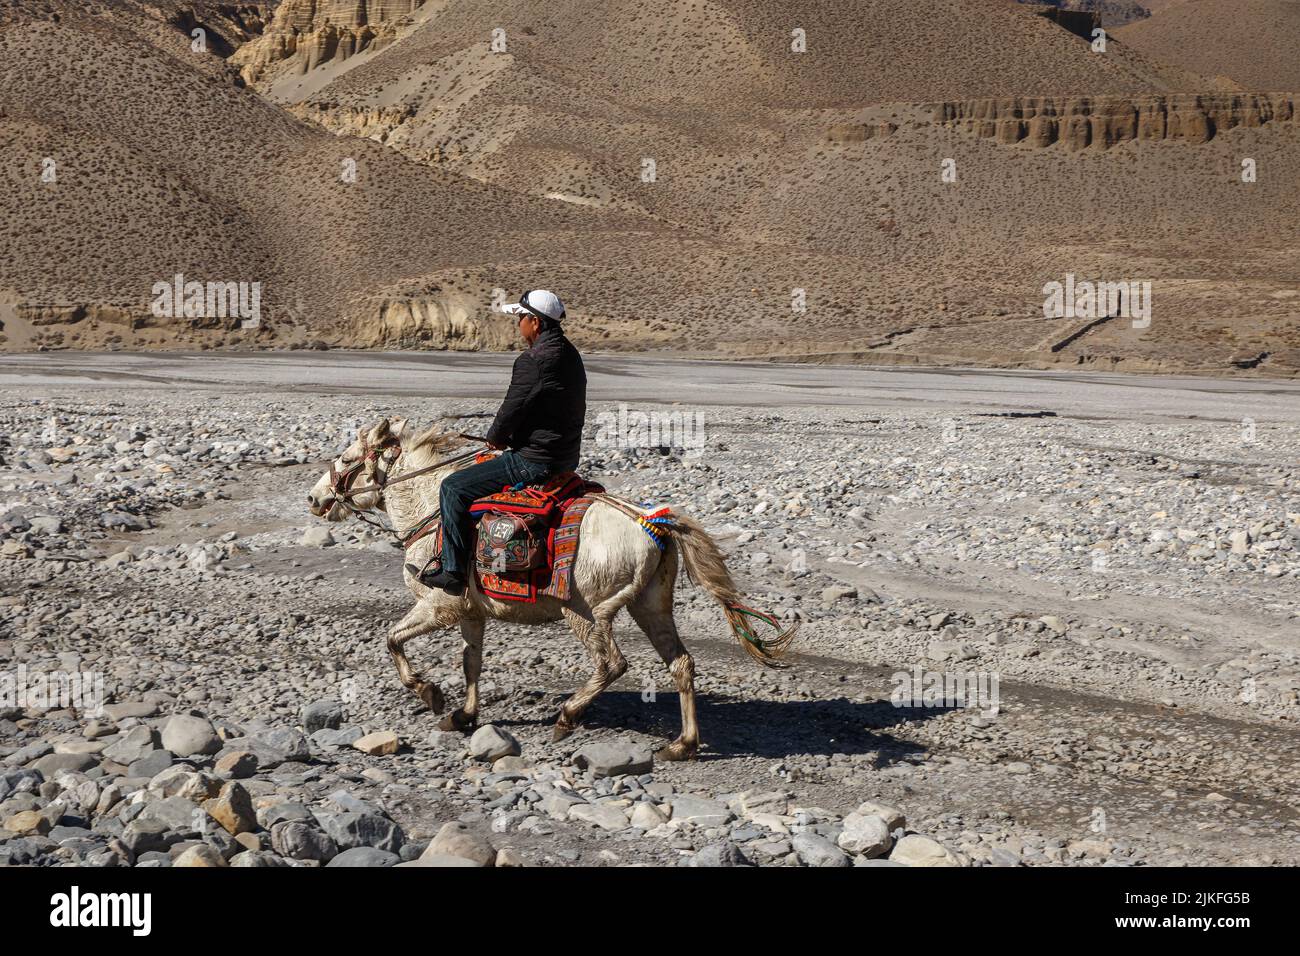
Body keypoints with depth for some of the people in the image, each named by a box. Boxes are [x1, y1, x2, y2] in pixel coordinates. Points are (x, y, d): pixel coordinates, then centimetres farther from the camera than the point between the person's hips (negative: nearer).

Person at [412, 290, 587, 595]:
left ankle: (453, 572, -4)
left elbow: (512, 410, -18)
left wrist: (496, 438, 3)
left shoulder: (532, 361, -21)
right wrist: (506, 436, 17)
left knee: (454, 488, -5)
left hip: (534, 460, -11)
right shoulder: (570, 355, 11)